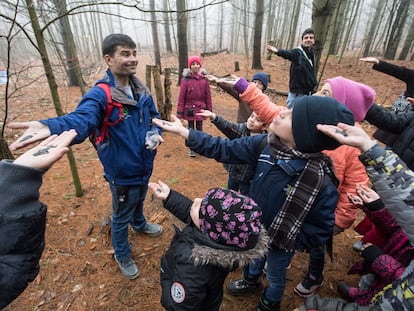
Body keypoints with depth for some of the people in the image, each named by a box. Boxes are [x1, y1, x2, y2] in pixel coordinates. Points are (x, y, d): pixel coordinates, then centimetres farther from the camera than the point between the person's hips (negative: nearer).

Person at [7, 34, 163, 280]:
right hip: (123, 172, -6)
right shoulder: (100, 95, -23)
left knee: (139, 201, 33)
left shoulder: (141, 90, -2)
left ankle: (140, 224, 66)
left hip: (145, 166, 6)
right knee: (122, 215, 17)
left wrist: (156, 133, -11)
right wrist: (52, 127, -62)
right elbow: (82, 119, -41)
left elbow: (154, 117, 10)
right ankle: (122, 255, 45)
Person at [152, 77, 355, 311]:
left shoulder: (321, 181, -37)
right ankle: (251, 281, 70)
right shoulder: (267, 144, -24)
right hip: (254, 229, 4)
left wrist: (280, 240, -23)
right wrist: (183, 131, -18)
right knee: (254, 259, 35)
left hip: (279, 243, -4)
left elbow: (321, 231, -22)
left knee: (275, 276, 29)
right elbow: (224, 149, -17)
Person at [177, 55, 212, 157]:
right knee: (191, 128, 11)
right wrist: (180, 112, -10)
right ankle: (191, 149, 24)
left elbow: (208, 96, 1)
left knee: (199, 128, 15)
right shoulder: (185, 80, -10)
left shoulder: (204, 79, -2)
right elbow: (181, 97, -9)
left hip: (200, 109, 2)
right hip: (189, 109, -2)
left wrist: (209, 110, 2)